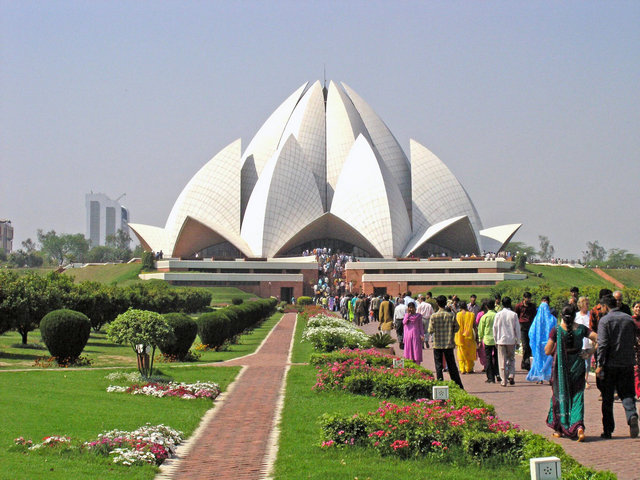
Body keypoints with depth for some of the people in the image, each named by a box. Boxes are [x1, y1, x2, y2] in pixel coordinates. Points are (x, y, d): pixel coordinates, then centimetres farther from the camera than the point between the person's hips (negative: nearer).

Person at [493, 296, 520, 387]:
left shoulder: (498, 314, -2)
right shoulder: (514, 314, -4)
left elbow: (495, 328, 2)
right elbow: (517, 328, 1)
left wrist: (496, 340, 12)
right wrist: (517, 341, 10)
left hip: (501, 340, 0)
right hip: (511, 340, 0)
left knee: (502, 361, 3)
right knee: (511, 359, 15)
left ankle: (504, 380, 2)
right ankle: (511, 376, -3)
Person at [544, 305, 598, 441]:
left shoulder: (556, 330, -9)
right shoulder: (581, 329, -3)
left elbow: (547, 351, -8)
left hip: (561, 366, -1)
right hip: (577, 366, 1)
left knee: (560, 395, 13)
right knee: (577, 397, 6)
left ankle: (559, 428, 19)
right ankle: (578, 426, -15)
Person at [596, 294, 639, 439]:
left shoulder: (605, 320, -7)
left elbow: (603, 344, -14)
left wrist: (600, 364, -14)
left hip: (610, 363, -3)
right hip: (627, 363, 4)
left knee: (607, 399, 6)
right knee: (626, 393, 8)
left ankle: (607, 430, 9)